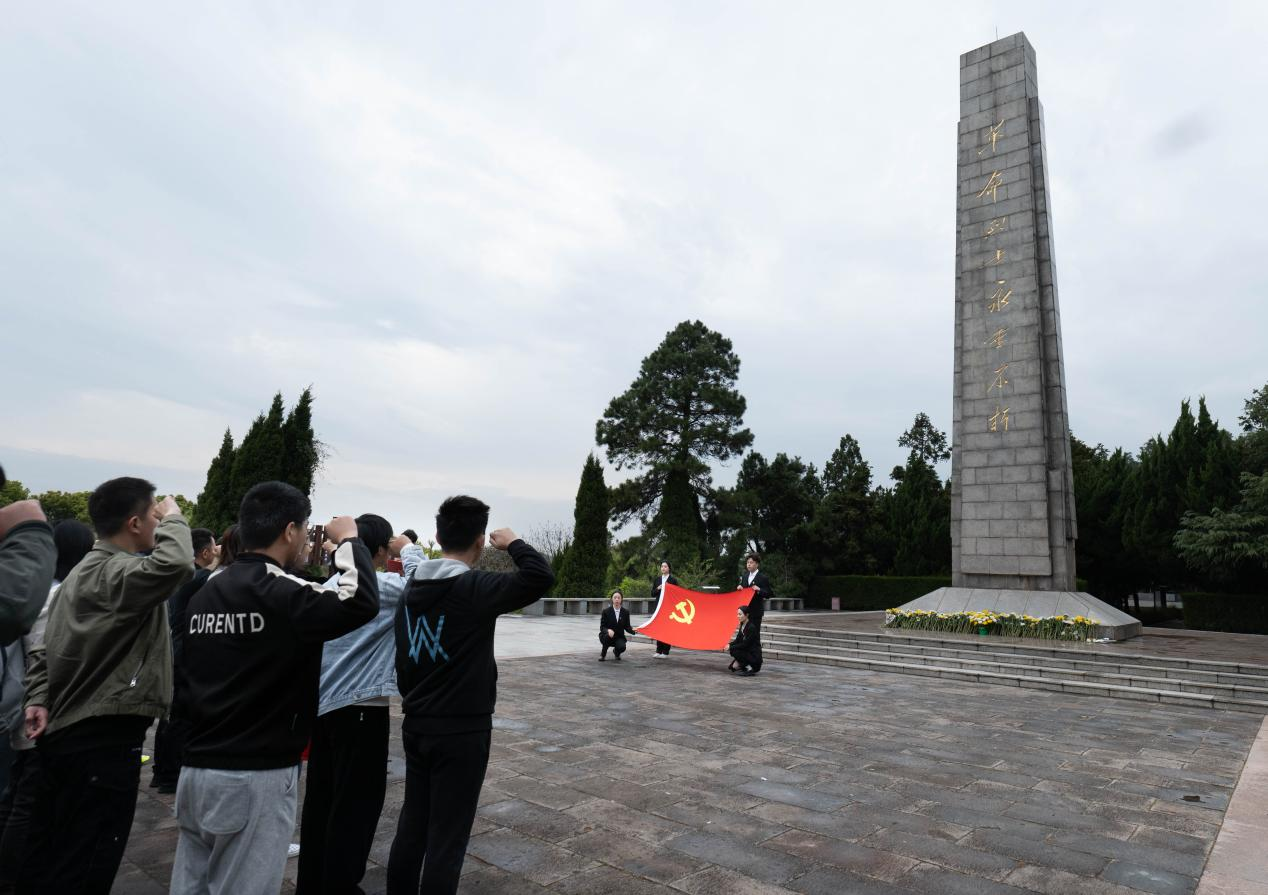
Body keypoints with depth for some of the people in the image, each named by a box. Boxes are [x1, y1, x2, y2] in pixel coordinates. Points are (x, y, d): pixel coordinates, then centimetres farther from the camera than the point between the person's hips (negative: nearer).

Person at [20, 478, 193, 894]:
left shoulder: (84, 570, 14)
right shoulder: (117, 573, -19)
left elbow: (45, 646, 16)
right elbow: (175, 564, -41)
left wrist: (37, 699, 7)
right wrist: (173, 518, -23)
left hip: (64, 731, 10)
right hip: (105, 738, -10)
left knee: (45, 857, 20)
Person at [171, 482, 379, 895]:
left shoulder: (205, 594, 7)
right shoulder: (284, 593, -18)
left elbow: (187, 677, 15)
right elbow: (362, 601, -30)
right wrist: (348, 540, -14)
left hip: (196, 770, 8)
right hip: (257, 777, -7)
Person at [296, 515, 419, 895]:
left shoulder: (331, 585, 9)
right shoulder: (382, 585, -15)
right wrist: (408, 548, -9)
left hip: (322, 703, 8)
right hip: (359, 706, -8)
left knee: (320, 798, 18)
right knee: (356, 804, 3)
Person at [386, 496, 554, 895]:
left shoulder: (412, 587, 5)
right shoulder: (474, 588, -19)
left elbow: (401, 659, 12)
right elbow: (541, 577, -31)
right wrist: (513, 543, -13)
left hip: (416, 726, 7)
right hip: (462, 731, -7)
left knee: (412, 824, 19)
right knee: (447, 837, 5)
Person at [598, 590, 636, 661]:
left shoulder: (625, 612, -1)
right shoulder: (606, 611, -8)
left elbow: (627, 626, 2)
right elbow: (602, 627, -9)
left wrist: (633, 630, -21)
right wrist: (608, 630, -32)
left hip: (619, 637, 2)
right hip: (606, 636, -2)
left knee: (622, 647, -30)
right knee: (608, 636, -36)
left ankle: (616, 652, 11)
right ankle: (603, 654, -7)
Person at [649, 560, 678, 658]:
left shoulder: (673, 580, -1)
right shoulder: (657, 580, 12)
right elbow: (652, 594, 11)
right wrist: (657, 589, -7)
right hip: (659, 608, 4)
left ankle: (665, 652, 4)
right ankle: (659, 651, 13)